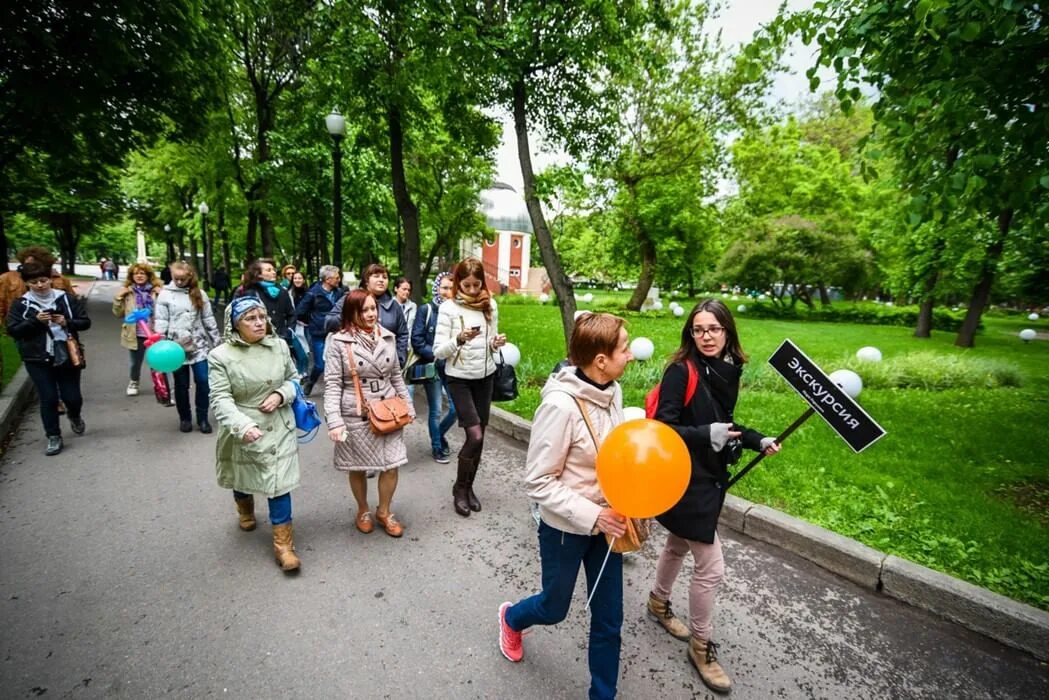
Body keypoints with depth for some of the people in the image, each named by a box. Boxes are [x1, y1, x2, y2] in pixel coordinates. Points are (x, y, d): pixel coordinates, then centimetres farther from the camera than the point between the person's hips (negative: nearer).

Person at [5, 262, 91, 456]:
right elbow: (12, 330, -3)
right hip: (38, 360, 0)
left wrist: (66, 322, -17)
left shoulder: (67, 299, 1)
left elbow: (85, 322, 1)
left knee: (72, 397, 3)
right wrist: (35, 320, -18)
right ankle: (53, 437, 14)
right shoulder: (20, 304, 1)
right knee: (48, 398, 0)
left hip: (67, 356, 0)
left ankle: (74, 416, 38)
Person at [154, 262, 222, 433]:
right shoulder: (165, 294, 1)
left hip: (199, 346, 1)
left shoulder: (199, 294, 7)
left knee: (203, 382, -1)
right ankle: (185, 418, 25)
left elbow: (208, 319, 9)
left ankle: (202, 418, 13)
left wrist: (217, 341, 7)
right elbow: (160, 321, -2)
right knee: (181, 385, 10)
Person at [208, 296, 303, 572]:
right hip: (241, 431, 0)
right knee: (243, 478, 24)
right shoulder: (220, 356, -14)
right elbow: (220, 399, -18)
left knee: (279, 483, -1)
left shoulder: (279, 346, -5)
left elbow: (293, 379, 8)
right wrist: (243, 426, -33)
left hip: (278, 428, 1)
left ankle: (283, 542, 10)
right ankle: (245, 509, 58)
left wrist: (281, 395, -14)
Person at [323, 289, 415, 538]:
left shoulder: (388, 337, 4)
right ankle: (363, 510, 38)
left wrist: (408, 406, 11)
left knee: (391, 465, 5)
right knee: (358, 467, 12)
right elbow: (332, 384, -10)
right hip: (355, 415, -3)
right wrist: (334, 420, -19)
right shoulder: (338, 342, -9)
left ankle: (384, 511, 29)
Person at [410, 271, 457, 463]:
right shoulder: (426, 310, -4)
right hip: (432, 367, -3)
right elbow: (416, 340, -6)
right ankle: (437, 448, 24)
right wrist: (435, 355, -14)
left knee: (456, 408, 3)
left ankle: (439, 435, 33)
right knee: (435, 409, 4)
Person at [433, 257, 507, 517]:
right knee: (475, 436, -10)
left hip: (485, 376, 4)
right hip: (459, 378, -4)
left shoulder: (490, 306, 2)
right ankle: (460, 488, 14)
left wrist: (496, 343, -11)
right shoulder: (448, 308, -10)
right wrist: (459, 340, -29)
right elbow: (438, 351, -12)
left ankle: (469, 487, 28)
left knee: (478, 436, 9)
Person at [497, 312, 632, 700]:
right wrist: (591, 516, -25)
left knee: (609, 617, 17)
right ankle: (511, 617, 55)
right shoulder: (561, 405, -30)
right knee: (554, 608, 20)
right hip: (565, 526, -5)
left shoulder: (612, 391, -8)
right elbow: (538, 482, -23)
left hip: (606, 519, 6)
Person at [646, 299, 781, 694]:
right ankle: (701, 646, 24)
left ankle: (659, 603, 50)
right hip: (685, 479, -7)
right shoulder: (680, 371, -20)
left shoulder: (728, 370, 2)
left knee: (678, 547, 26)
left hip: (710, 474, 7)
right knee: (711, 568, 1)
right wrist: (705, 435, -33)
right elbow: (663, 428, -21)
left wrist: (758, 441, 1)